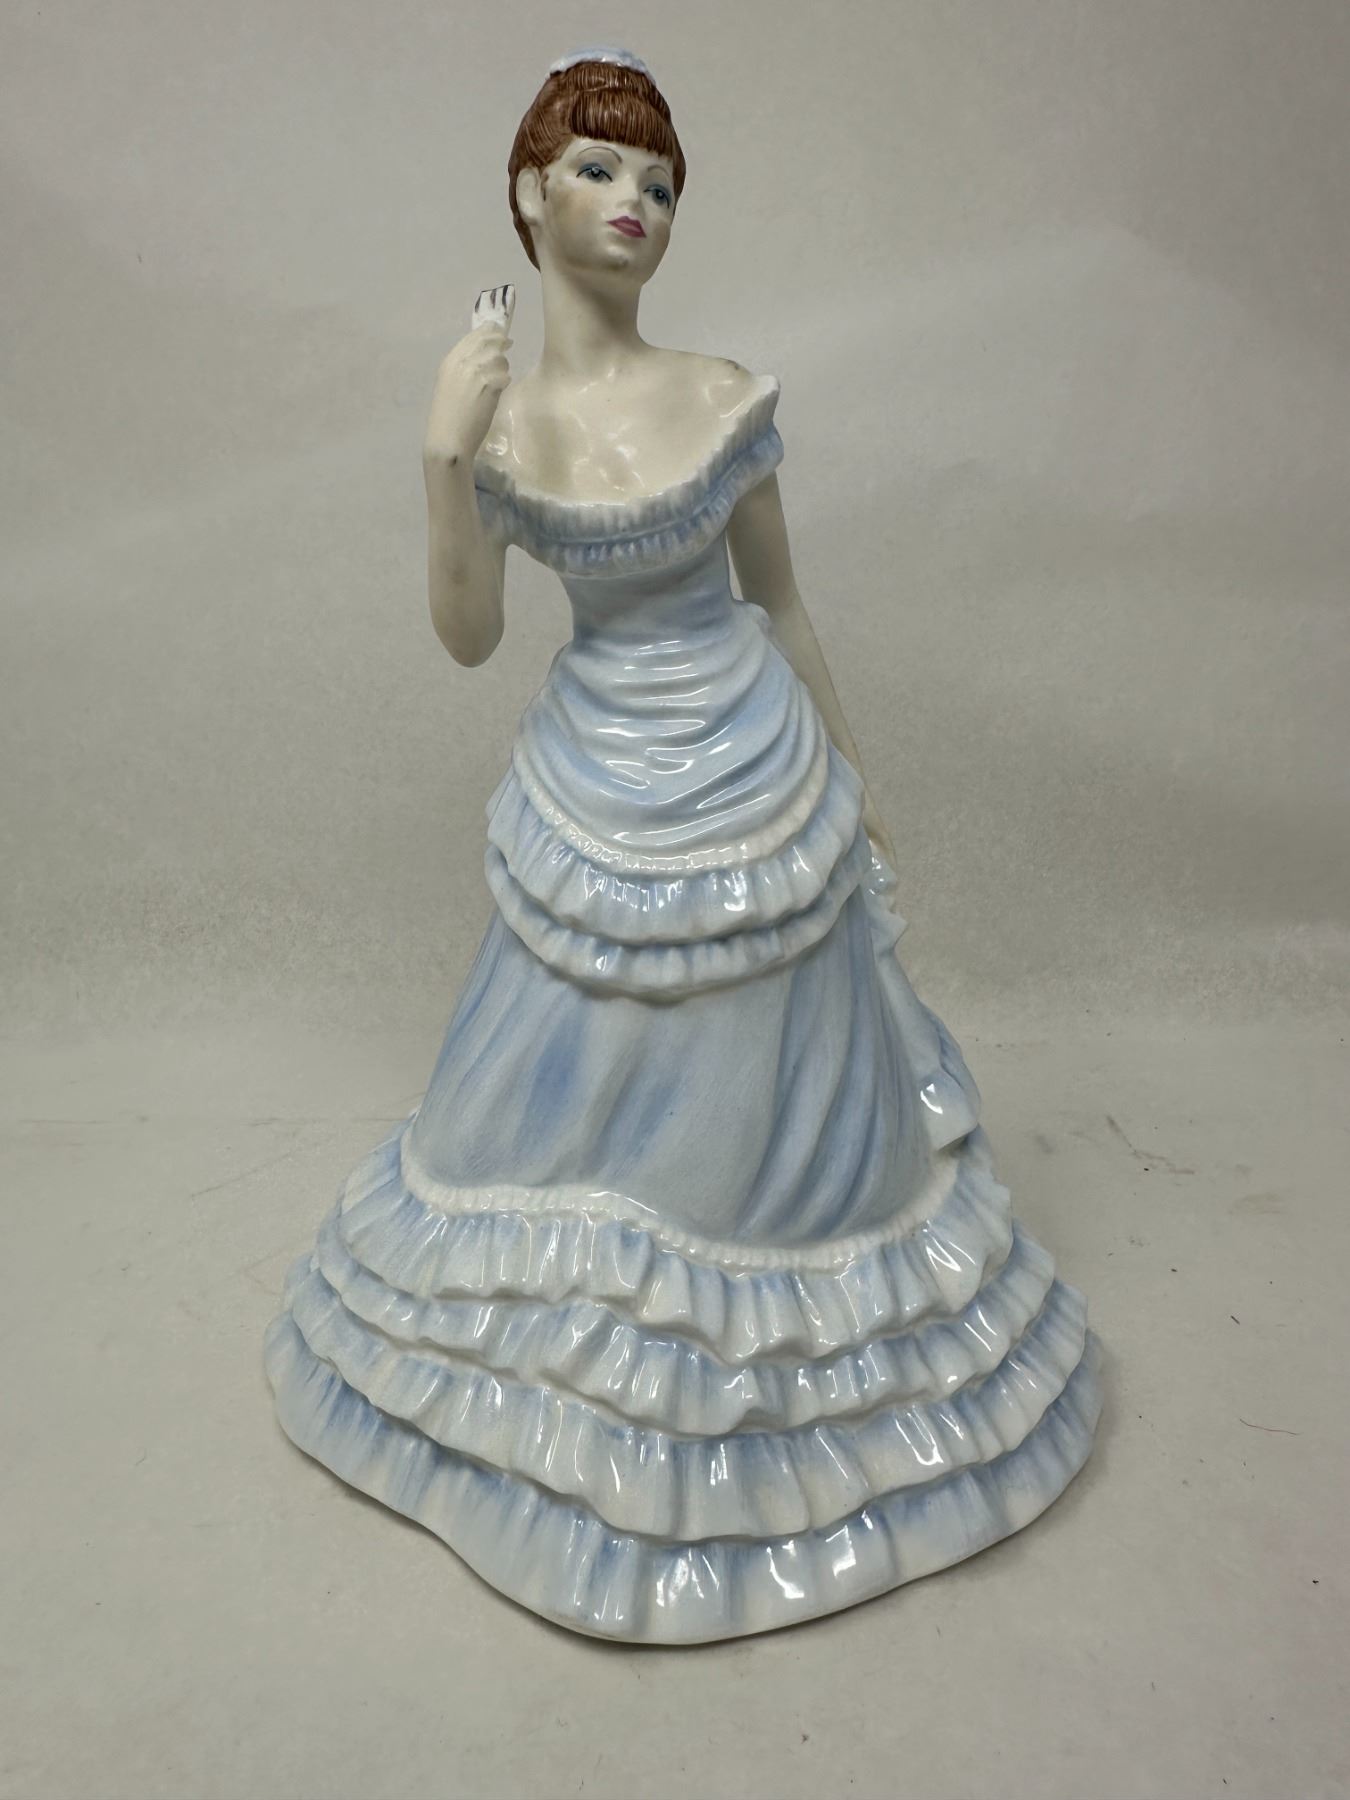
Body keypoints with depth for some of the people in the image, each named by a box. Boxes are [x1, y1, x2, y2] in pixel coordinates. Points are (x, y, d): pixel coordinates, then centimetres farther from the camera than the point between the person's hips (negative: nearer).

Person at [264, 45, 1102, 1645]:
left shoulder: (727, 398, -4)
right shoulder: (496, 421, -4)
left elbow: (778, 600, 4)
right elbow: (466, 637, -9)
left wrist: (851, 782, 8)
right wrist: (441, 460, -23)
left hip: (753, 782, 0)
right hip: (598, 792, 0)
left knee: (763, 1081, 12)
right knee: (571, 1082, 14)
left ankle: (769, 1389, 40)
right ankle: (563, 1356, 43)